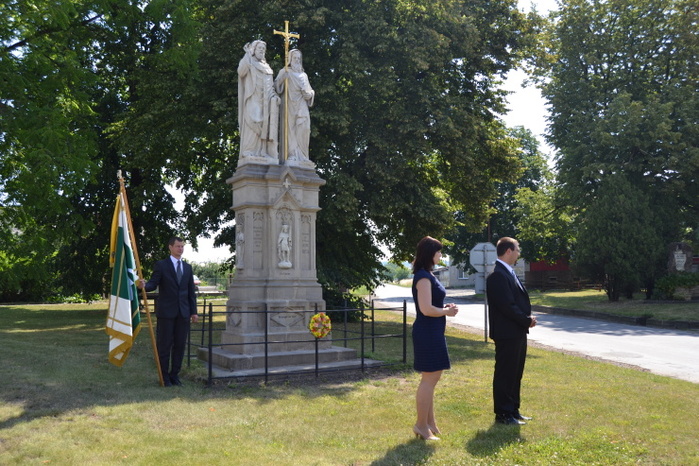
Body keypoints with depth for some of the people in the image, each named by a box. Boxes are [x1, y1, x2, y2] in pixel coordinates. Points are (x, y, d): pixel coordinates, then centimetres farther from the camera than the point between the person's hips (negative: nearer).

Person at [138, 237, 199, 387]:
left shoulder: (187, 267, 13)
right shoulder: (161, 265, 0)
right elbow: (153, 284, -9)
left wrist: (194, 311, 10)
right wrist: (144, 285, -33)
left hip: (183, 313, 4)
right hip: (166, 312, -4)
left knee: (180, 345, 6)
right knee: (164, 344, 1)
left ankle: (174, 374, 18)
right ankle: (164, 376, 13)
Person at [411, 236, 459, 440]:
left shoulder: (428, 275, 14)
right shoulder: (423, 277, -17)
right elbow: (426, 309, -23)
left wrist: (445, 308, 8)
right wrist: (447, 312, -9)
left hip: (433, 333, 11)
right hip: (428, 333, -11)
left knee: (431, 378, 17)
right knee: (429, 379, -3)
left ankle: (430, 422, 27)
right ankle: (422, 425, 7)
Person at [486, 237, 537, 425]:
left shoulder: (509, 273, 14)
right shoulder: (498, 275, -19)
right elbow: (507, 306, -23)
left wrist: (528, 317, 0)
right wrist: (527, 320, -13)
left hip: (518, 332, 10)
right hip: (507, 333, -10)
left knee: (515, 373, 18)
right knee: (505, 374, 1)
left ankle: (513, 410, 29)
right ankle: (503, 414, 11)